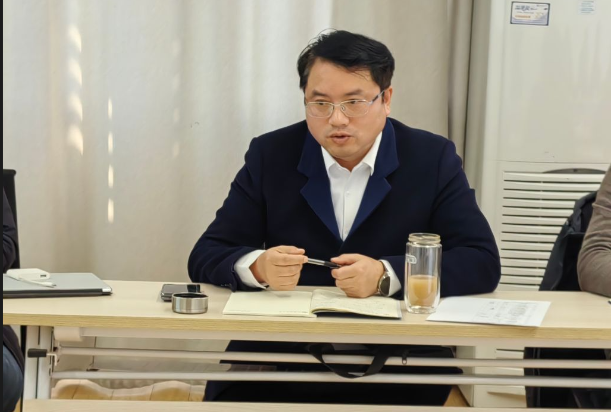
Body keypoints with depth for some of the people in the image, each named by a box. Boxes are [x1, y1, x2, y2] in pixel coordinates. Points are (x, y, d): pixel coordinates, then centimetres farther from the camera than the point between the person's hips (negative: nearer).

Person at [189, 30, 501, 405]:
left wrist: (386, 275, -21)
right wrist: (259, 267, -22)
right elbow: (206, 257, 1)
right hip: (280, 359, 0)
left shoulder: (433, 159, 1)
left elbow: (482, 262, -6)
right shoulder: (271, 155, 3)